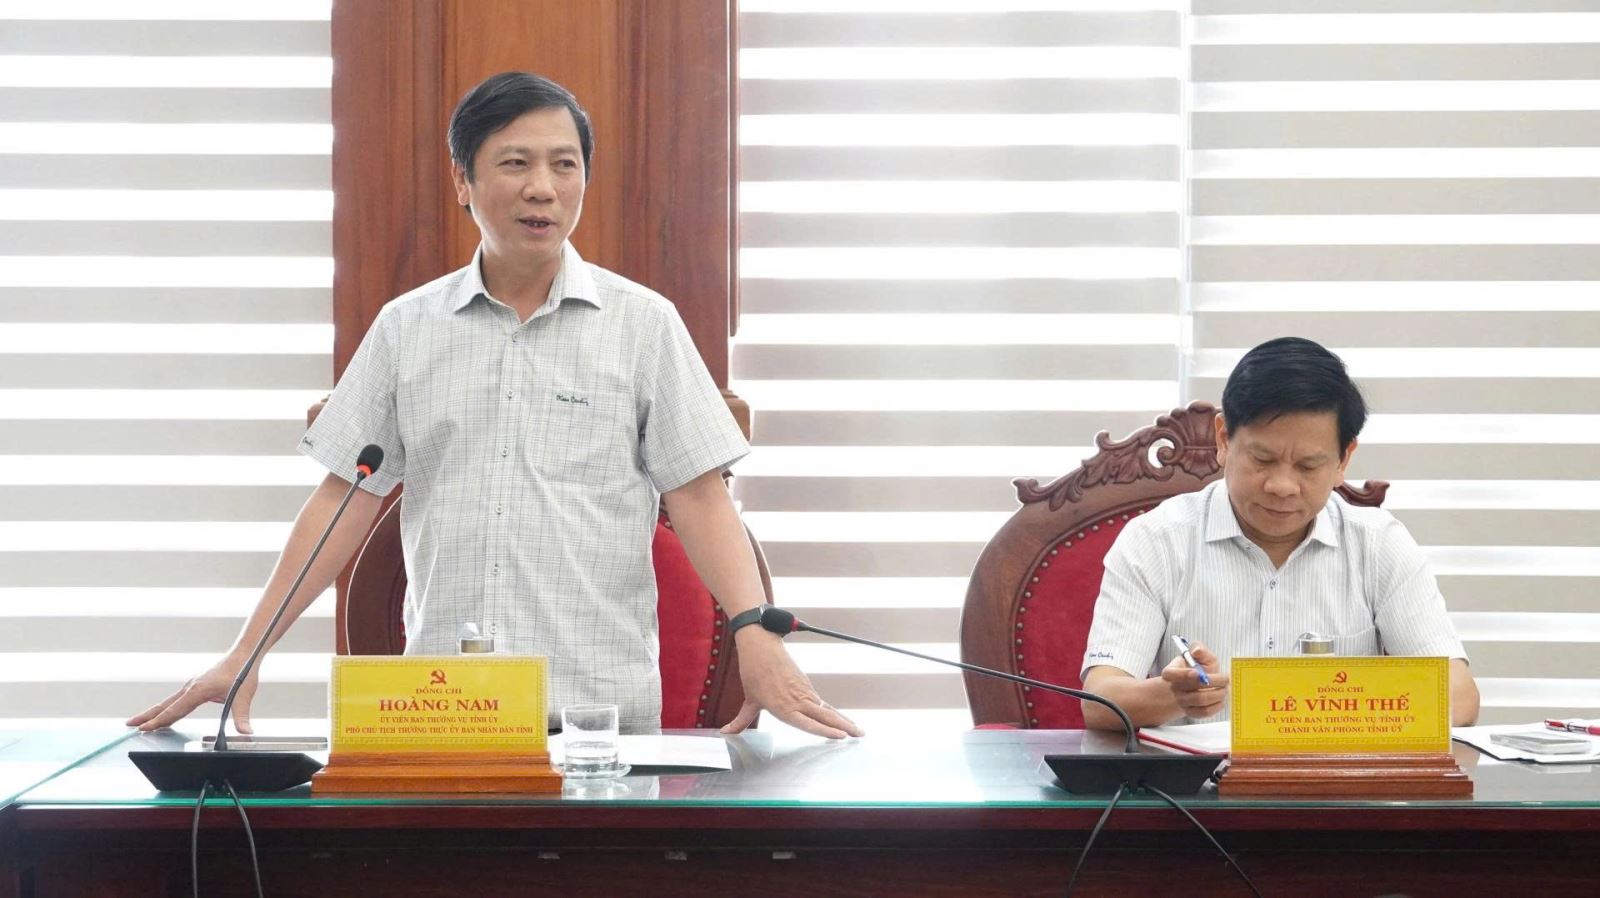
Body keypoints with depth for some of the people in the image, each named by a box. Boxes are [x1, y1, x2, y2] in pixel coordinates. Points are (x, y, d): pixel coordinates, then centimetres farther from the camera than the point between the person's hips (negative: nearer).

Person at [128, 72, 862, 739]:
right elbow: (346, 500, 9)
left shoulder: (642, 323, 3)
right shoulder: (406, 327, 9)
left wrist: (757, 637, -16)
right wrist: (244, 656, 1)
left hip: (604, 707, -1)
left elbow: (697, 497, 0)